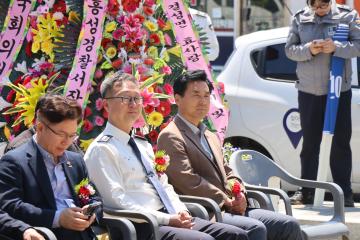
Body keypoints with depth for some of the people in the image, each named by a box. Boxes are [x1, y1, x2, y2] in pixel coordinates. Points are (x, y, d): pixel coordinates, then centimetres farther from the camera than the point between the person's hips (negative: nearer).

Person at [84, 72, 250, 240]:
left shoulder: (143, 145, 24)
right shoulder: (101, 150, -3)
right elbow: (117, 200, -13)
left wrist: (180, 212, 2)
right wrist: (167, 219, -17)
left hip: (173, 218, 8)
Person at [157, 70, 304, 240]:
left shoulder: (211, 137, 26)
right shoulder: (170, 137, -4)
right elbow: (188, 182, -14)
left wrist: (238, 196, 2)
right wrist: (228, 202, -13)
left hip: (231, 208, 9)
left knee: (289, 225, -5)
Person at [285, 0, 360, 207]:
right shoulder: (300, 19, 4)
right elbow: (289, 49, 3)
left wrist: (337, 48, -23)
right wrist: (308, 50, -16)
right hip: (308, 90, 2)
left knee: (341, 141, 1)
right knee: (310, 143, 7)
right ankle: (306, 192, 14)